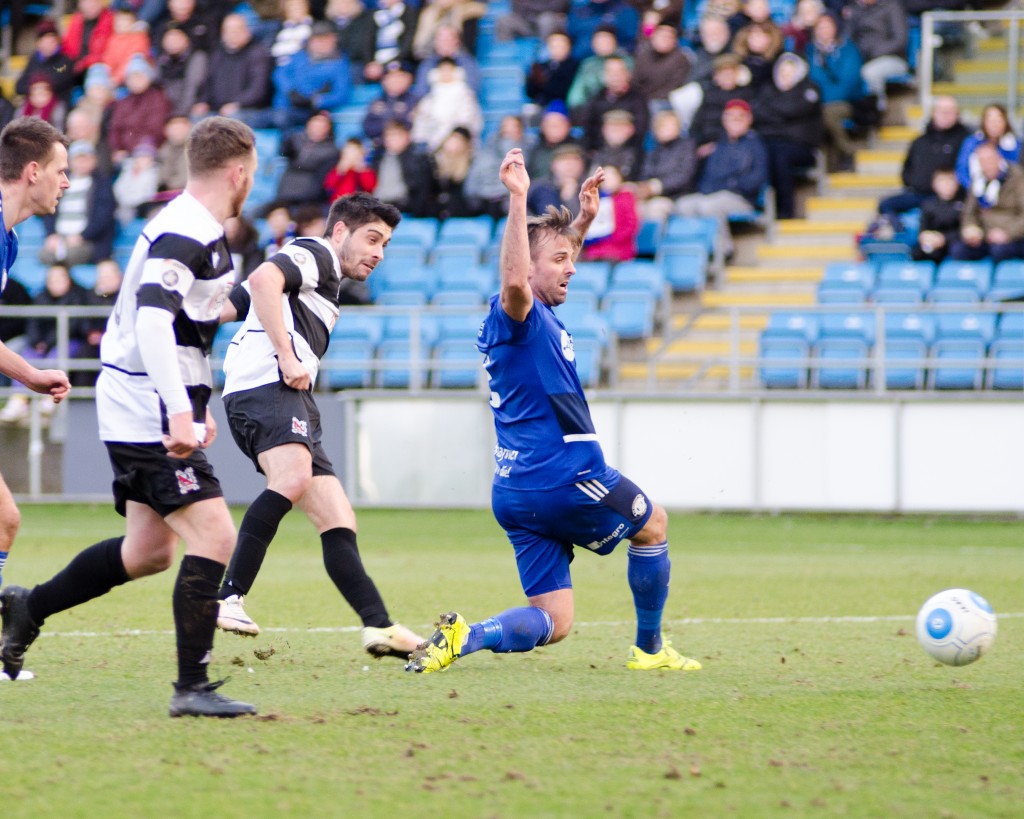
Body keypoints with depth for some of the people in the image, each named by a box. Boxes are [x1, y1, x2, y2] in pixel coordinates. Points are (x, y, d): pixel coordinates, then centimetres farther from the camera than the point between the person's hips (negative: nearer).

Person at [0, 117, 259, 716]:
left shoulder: (196, 232, 15)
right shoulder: (185, 236, -18)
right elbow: (152, 320, -29)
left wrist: (195, 402, 29)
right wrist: (179, 412, -36)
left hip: (141, 415, 11)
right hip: (150, 415, -11)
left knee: (149, 550, 16)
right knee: (215, 538, -13)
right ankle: (193, 687, -11)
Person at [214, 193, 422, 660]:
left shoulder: (322, 279, 36)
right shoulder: (315, 254, 6)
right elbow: (263, 280, -17)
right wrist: (287, 357, -20)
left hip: (288, 398, 11)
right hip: (266, 384, -11)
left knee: (337, 519, 4)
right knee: (293, 477, -34)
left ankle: (379, 626, -1)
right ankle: (229, 598, -40)